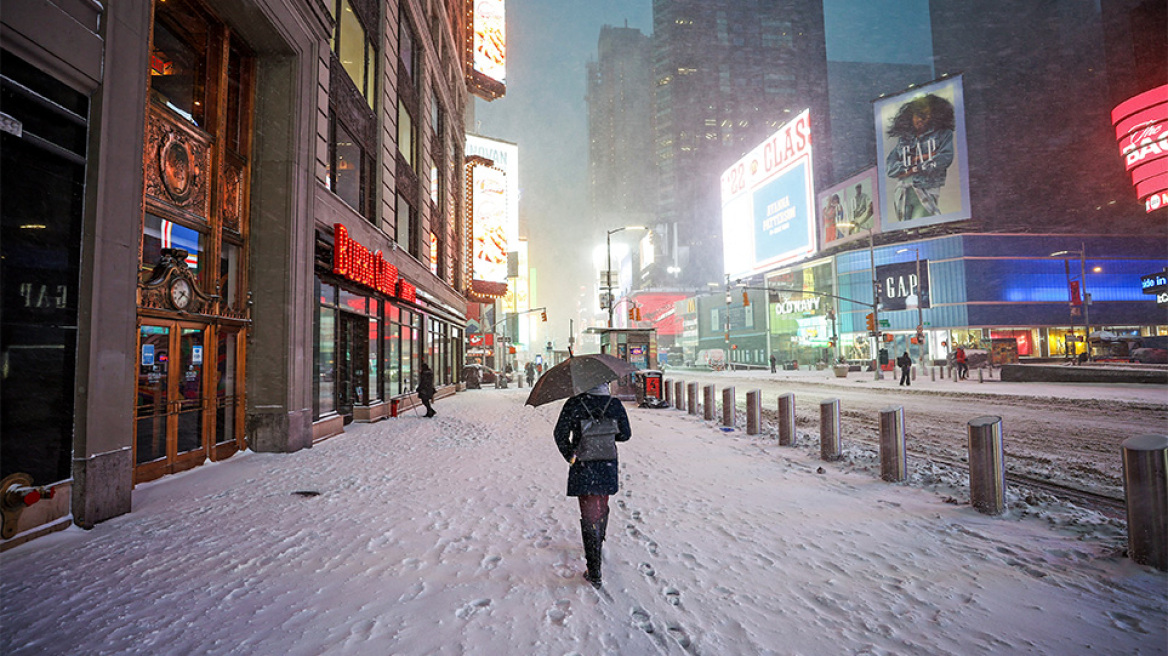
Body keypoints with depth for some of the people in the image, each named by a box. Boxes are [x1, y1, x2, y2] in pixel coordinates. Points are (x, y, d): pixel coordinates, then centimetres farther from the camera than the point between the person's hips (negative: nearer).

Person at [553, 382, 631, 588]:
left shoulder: (574, 403, -10)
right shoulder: (615, 404, -3)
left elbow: (560, 433, -12)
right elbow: (625, 434, 3)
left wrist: (569, 456, 0)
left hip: (582, 469, -3)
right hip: (608, 467, 3)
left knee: (589, 515, 3)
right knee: (602, 507, 24)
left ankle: (594, 571, 3)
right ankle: (598, 545, 48)